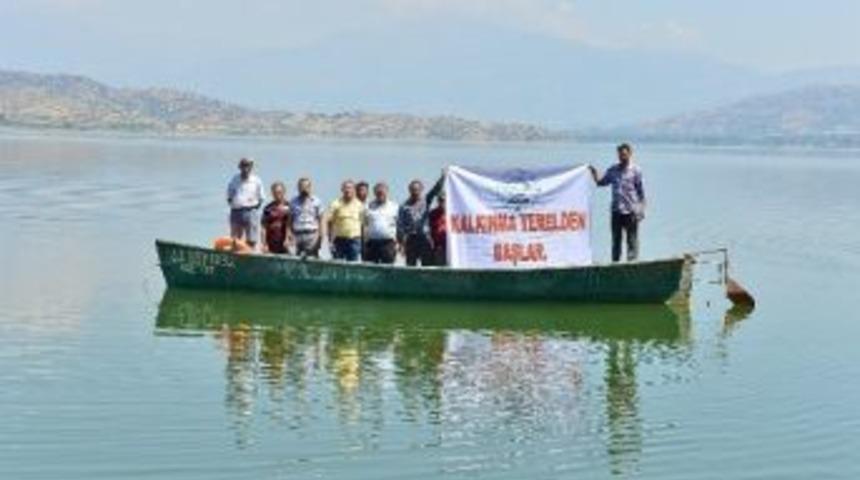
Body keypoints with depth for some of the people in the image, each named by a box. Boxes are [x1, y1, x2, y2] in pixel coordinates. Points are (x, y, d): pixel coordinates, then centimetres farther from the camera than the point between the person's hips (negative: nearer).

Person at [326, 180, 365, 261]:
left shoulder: (359, 205, 3)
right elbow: (328, 221, -1)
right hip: (339, 239, -1)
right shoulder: (336, 204, -2)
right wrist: (330, 239, -5)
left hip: (354, 240, 1)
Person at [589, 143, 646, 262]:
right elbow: (601, 182, 16)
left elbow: (641, 192, -2)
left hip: (631, 211, -4)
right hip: (616, 211, 4)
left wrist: (641, 210, -7)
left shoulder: (635, 171, -2)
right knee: (616, 240, 10)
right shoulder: (613, 170, 10)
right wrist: (594, 173, -2)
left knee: (632, 239, 0)